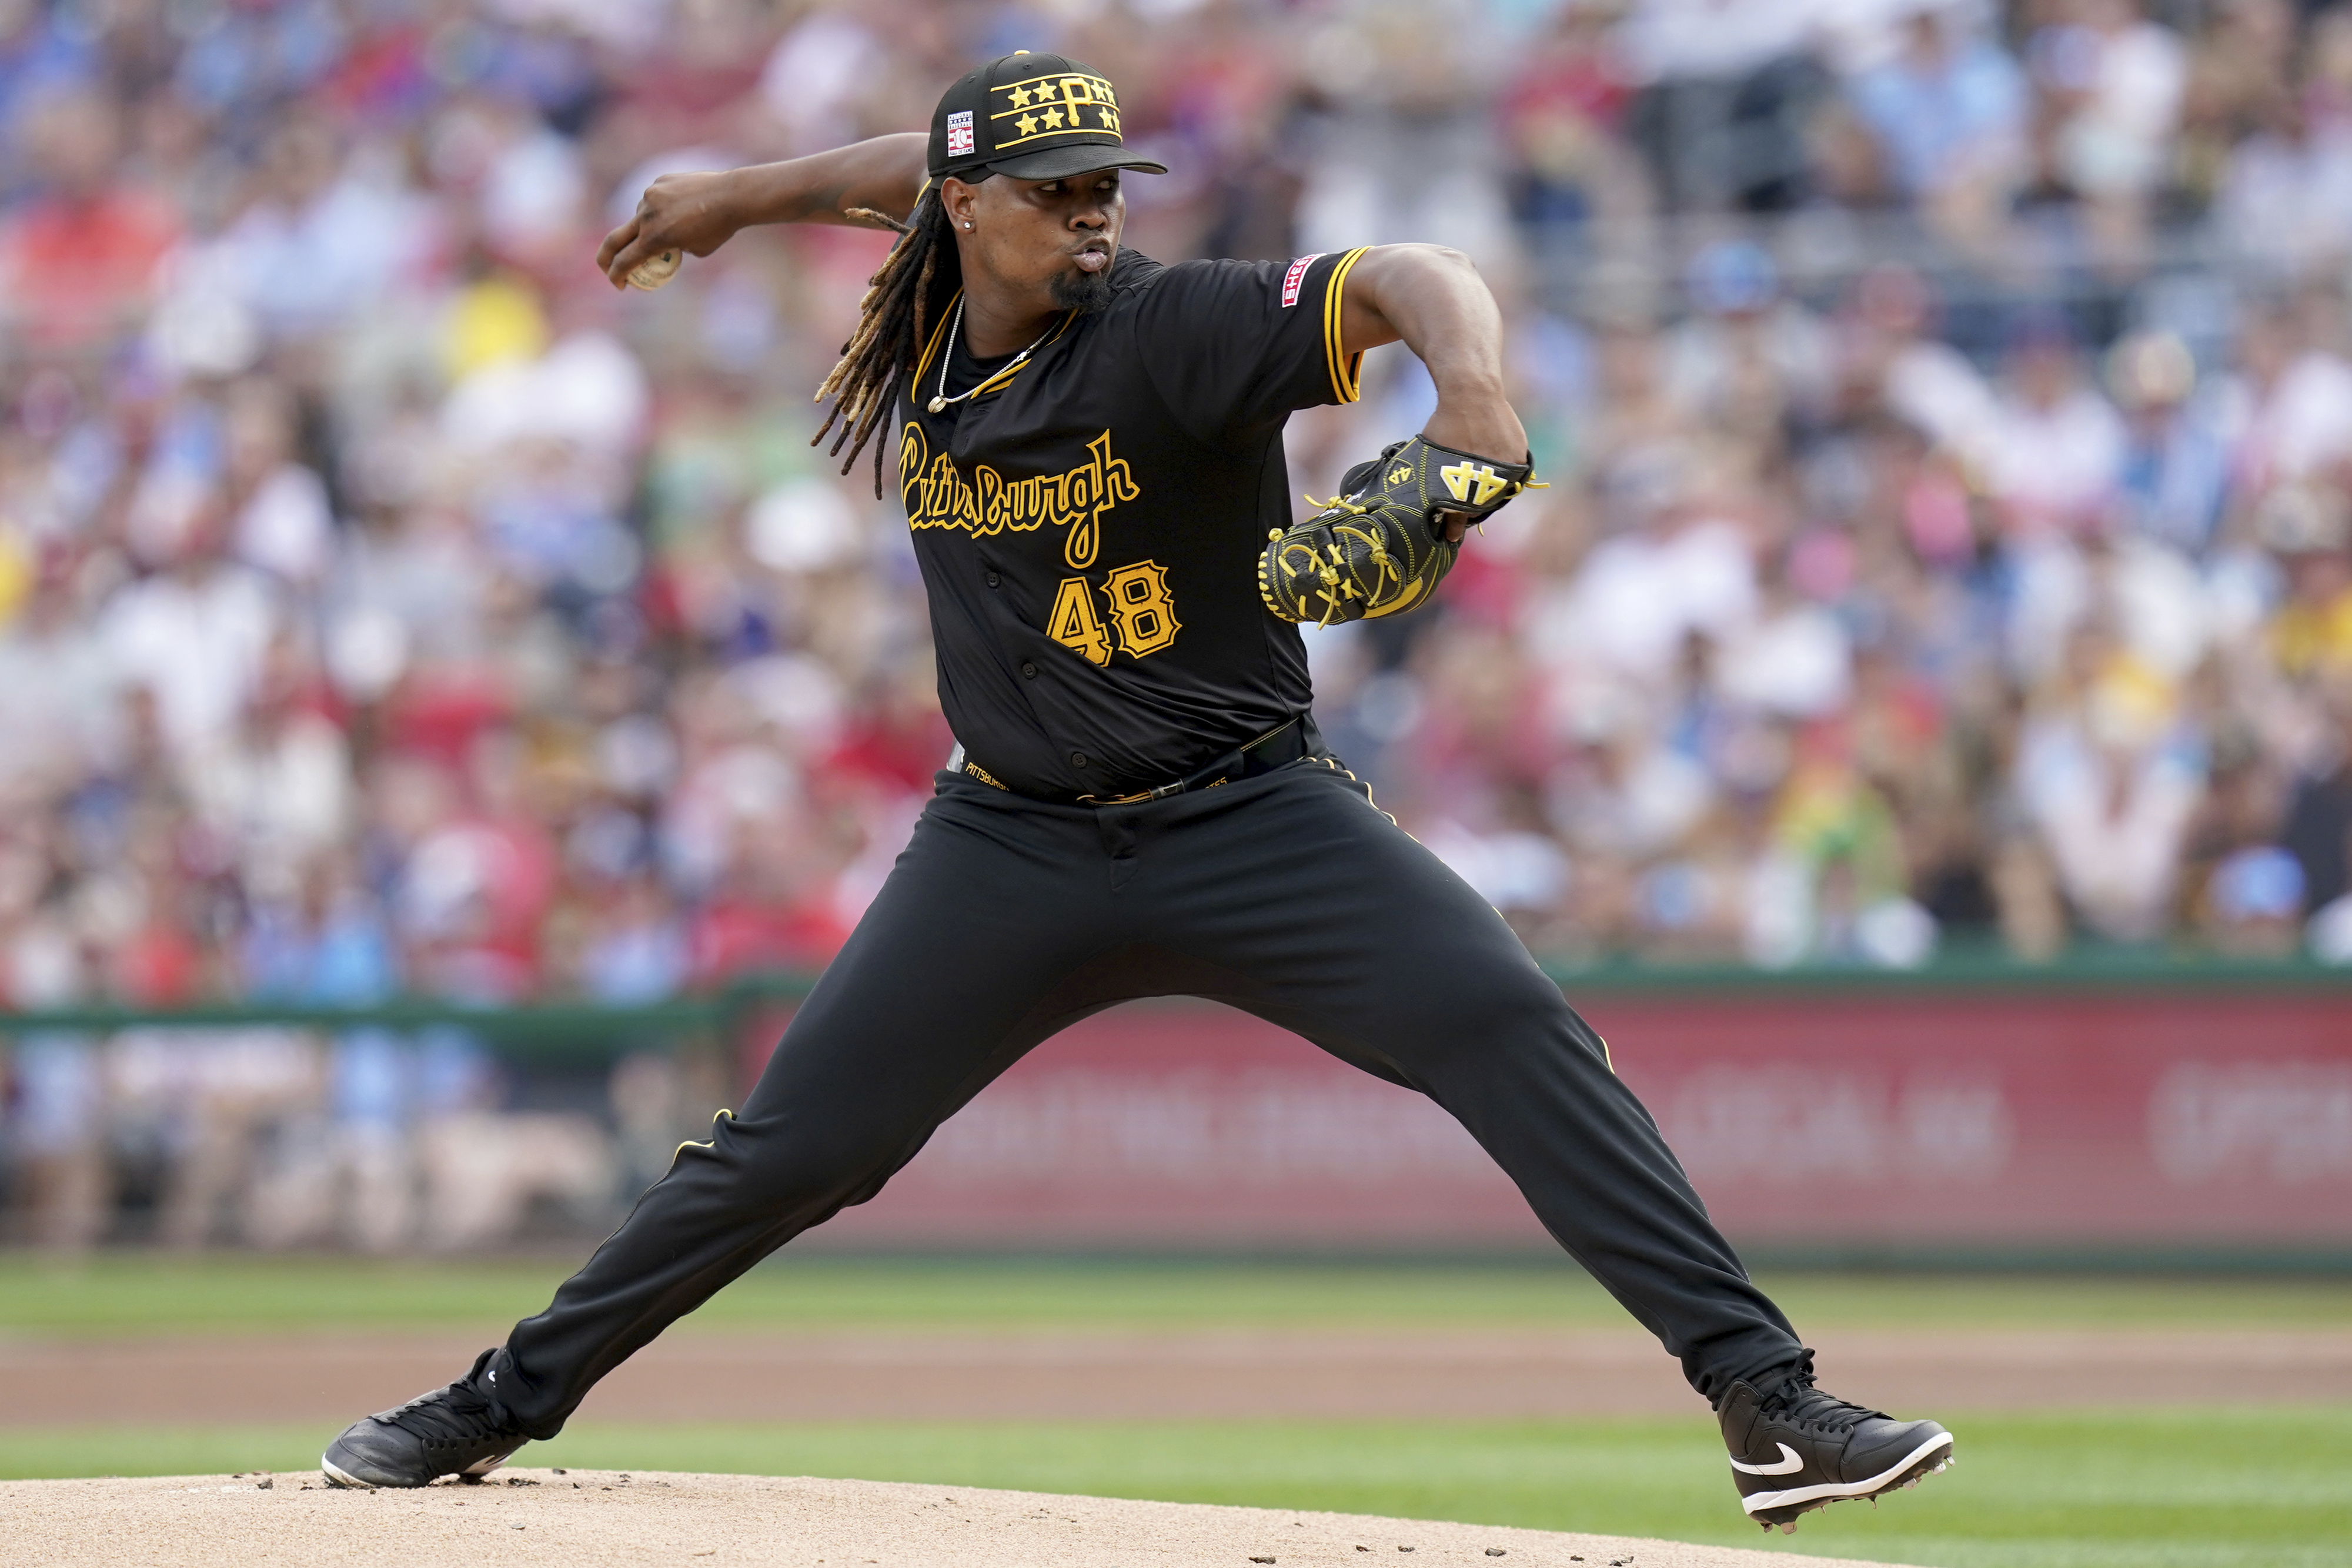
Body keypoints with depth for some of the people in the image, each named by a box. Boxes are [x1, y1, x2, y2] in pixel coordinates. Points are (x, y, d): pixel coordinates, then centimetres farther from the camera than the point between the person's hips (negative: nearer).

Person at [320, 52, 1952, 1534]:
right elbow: (927, 163, 23)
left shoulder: (1171, 330, -17)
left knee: (1519, 1037, -23)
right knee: (790, 1150, 3)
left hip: (1251, 822, -4)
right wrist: (746, 193, 28)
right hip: (1016, 847, 4)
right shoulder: (930, 329, 0)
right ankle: (502, 1403, 19)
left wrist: (1469, 390, -51)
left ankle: (1767, 1398, -23)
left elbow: (1412, 281, -31)